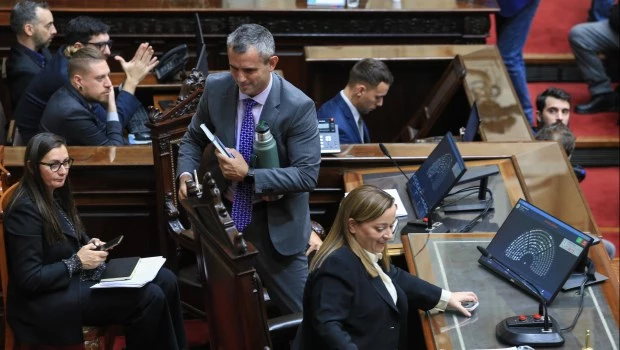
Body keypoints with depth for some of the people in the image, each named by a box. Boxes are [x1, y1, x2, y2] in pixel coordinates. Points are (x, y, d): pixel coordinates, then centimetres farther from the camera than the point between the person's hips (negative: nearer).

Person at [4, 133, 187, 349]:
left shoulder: (55, 194, 8)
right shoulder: (25, 209, -20)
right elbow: (29, 279, -22)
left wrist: (89, 244, 1)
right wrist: (77, 262, -19)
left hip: (75, 277, 10)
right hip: (45, 299, -10)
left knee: (166, 280, -2)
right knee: (149, 298, -22)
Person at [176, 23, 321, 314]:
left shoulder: (298, 106, -21)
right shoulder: (216, 88, -8)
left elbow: (307, 175, -20)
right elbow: (194, 138, 7)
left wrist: (250, 175, -27)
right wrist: (185, 173, -13)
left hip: (275, 222, -3)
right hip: (222, 212, 4)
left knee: (297, 312, 7)